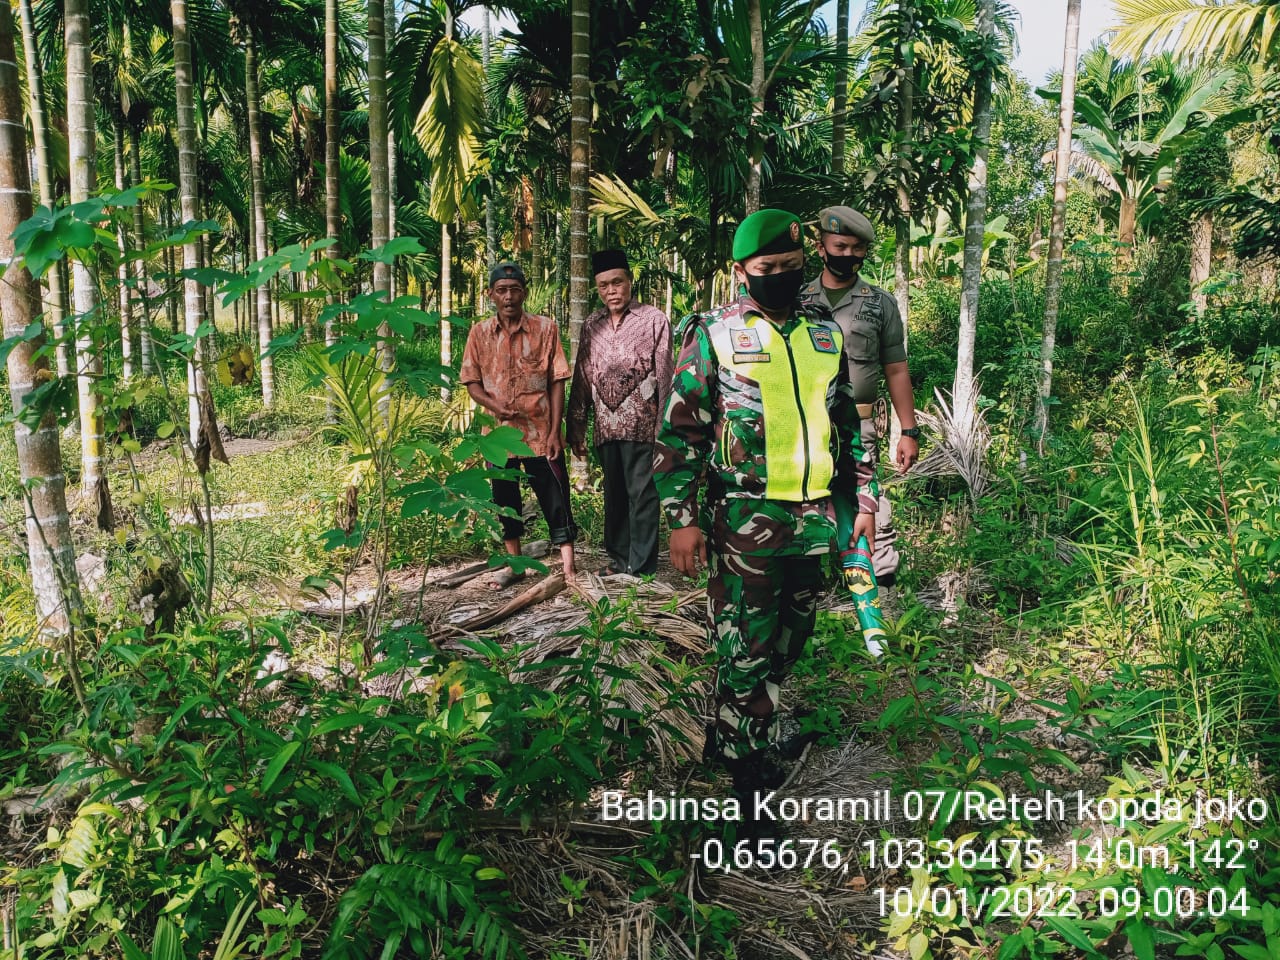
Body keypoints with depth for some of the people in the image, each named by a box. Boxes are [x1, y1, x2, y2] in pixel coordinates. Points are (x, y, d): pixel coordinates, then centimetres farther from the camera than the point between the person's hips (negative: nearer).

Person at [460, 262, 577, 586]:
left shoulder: (545, 328, -2)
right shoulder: (480, 333, 3)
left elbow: (557, 383, -3)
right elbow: (472, 382, 5)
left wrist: (555, 432, -9)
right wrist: (497, 408, -14)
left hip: (540, 432, -3)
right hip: (499, 432, 3)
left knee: (555, 500, -2)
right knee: (505, 499, 13)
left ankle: (568, 568, 5)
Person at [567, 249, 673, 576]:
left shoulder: (655, 320, 0)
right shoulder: (591, 326, 12)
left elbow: (665, 378, -3)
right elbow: (581, 379, 13)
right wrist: (576, 429, 10)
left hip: (641, 426, -4)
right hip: (606, 427, 5)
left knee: (642, 496, -1)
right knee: (614, 494, 12)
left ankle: (641, 569, 7)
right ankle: (619, 558, 24)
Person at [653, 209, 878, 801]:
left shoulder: (826, 336, 11)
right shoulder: (713, 337, -5)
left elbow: (848, 424, 19)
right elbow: (679, 433, -7)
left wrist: (863, 499, 15)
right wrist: (682, 519, -12)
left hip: (815, 522, 6)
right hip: (744, 524, -5)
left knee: (790, 637, 16)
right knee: (746, 644, 0)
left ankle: (737, 738, 35)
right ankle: (756, 752, 19)